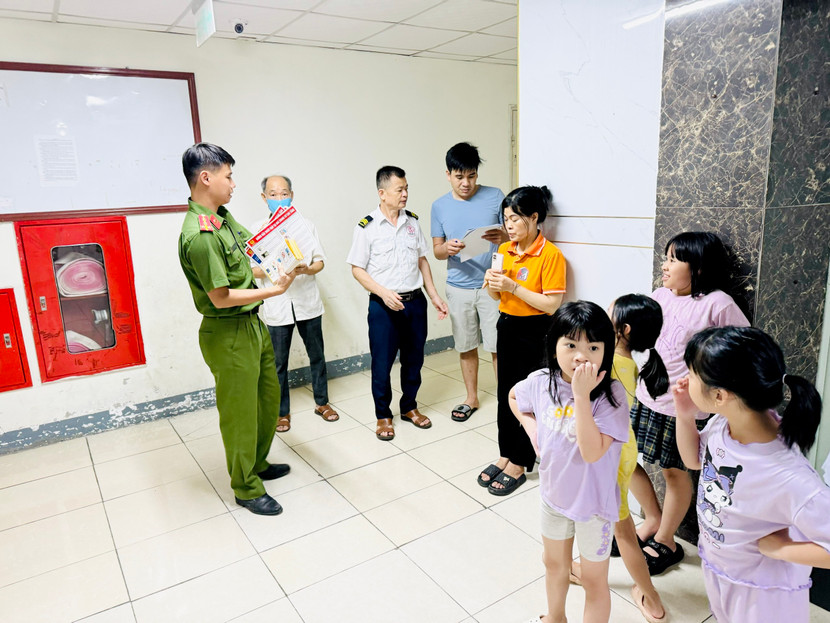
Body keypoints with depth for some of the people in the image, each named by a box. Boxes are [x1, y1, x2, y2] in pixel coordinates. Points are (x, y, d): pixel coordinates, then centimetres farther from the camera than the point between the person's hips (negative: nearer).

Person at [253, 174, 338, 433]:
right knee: (279, 363, 7)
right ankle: (282, 412, 24)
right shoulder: (258, 229, 1)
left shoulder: (306, 225, 5)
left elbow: (320, 260, 3)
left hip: (307, 302, 2)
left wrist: (307, 269, -19)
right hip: (276, 307, -1)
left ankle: (322, 402, 31)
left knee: (317, 355, 13)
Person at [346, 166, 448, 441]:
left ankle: (409, 407, 35)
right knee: (382, 363, 5)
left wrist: (434, 295, 8)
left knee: (414, 359, 15)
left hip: (415, 301, 5)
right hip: (383, 305, -4)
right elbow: (357, 269, -6)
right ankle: (383, 415, 24)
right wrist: (384, 293, -19)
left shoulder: (412, 221, 7)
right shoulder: (367, 227, -8)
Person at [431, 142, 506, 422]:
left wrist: (502, 237, -23)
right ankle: (472, 399, 30)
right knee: (466, 347, 13)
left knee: (498, 347, -1)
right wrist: (448, 248, -16)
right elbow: (436, 250, 8)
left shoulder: (495, 196, -2)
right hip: (458, 287, 3)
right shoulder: (440, 206, 5)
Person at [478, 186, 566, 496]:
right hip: (507, 327, 7)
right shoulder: (505, 250, 6)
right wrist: (492, 284, -7)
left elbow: (551, 305, -19)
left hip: (535, 333, -7)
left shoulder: (550, 254, -15)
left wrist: (513, 286, -22)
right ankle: (505, 456, 30)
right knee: (505, 395, 15)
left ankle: (518, 466, 18)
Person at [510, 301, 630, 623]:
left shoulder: (611, 393, -27)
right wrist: (532, 429, -5)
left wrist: (582, 395, -38)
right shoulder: (541, 382, -14)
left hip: (594, 502, -5)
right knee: (554, 563, 29)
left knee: (593, 579, 16)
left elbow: (592, 452, -34)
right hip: (554, 492, 5)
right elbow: (514, 397, 10)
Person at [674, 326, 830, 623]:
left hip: (761, 591, -6)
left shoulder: (787, 477, -40)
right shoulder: (721, 423, -20)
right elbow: (694, 460, 0)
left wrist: (779, 549, -23)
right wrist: (684, 415, -15)